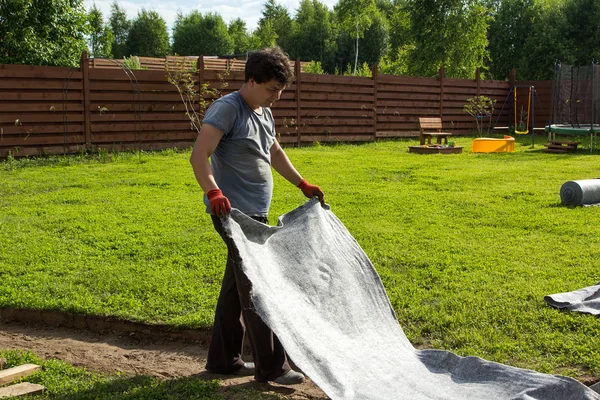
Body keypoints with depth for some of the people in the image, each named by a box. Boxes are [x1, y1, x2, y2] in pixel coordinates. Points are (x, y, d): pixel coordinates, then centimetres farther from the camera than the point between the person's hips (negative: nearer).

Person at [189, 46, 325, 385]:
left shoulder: (265, 113, 14)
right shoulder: (227, 109, -14)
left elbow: (276, 154, 30)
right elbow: (199, 157, -24)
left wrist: (303, 185, 30)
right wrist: (214, 193, -39)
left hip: (255, 213, 9)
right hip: (233, 213, -9)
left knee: (238, 285, 14)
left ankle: (224, 359, 25)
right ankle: (272, 367, 3)